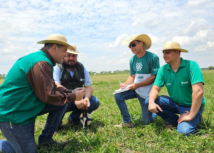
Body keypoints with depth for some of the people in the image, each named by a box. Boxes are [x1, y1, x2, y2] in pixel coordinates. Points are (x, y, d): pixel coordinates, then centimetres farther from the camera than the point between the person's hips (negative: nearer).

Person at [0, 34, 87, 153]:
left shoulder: (40, 59, 8)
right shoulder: (41, 63, -25)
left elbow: (51, 89, 11)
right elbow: (48, 96, -25)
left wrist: (74, 97, 4)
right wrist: (73, 96, -12)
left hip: (25, 106, 10)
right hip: (12, 113, -10)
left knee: (63, 101, 3)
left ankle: (45, 139, 14)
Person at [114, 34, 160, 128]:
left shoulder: (152, 57, -16)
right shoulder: (133, 60, 2)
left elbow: (154, 77, -18)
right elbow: (132, 76, 6)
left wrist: (137, 85, -24)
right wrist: (126, 84, -15)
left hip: (147, 93, -5)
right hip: (136, 89, 5)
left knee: (146, 121, 1)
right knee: (118, 96, -15)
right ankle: (127, 122, -1)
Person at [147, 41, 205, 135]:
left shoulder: (191, 65, -22)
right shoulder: (163, 69, -6)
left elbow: (198, 91, -29)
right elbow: (155, 88, -9)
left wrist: (191, 115, -27)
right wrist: (151, 102, -31)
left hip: (192, 106, -4)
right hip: (175, 103, 5)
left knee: (184, 131, -27)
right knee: (148, 100, -12)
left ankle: (196, 118, 8)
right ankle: (175, 121, 5)